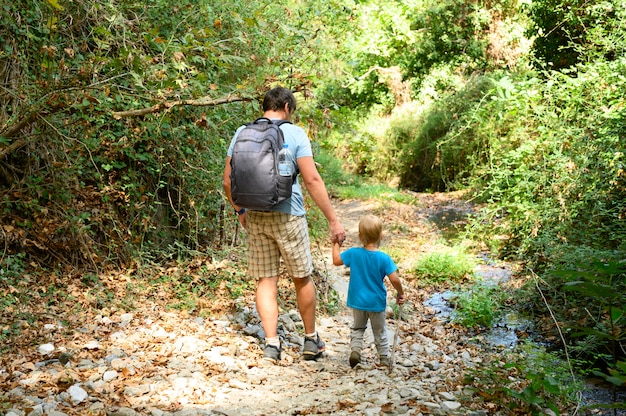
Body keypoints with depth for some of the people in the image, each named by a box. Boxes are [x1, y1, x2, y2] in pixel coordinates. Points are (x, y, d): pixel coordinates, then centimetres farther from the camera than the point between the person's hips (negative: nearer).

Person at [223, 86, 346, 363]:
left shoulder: (242, 133, 6)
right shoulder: (295, 133, -5)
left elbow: (228, 180, 6)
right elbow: (312, 180, -11)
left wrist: (239, 210, 21)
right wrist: (333, 221, -8)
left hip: (255, 217, 3)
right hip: (288, 216, -3)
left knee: (265, 281, 10)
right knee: (302, 278, 11)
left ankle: (271, 343, 3)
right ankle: (311, 340, 24)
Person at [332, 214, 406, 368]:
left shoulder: (353, 253, -12)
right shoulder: (384, 258, -18)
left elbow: (336, 260, 0)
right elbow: (394, 279, -21)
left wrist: (336, 244, 14)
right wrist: (401, 293, -4)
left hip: (357, 302, 1)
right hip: (376, 302, -1)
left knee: (357, 328, 22)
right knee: (380, 332, 18)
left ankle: (355, 349, 2)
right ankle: (384, 359, 23)